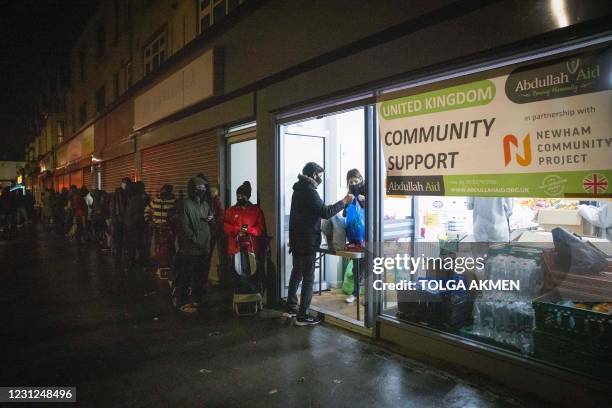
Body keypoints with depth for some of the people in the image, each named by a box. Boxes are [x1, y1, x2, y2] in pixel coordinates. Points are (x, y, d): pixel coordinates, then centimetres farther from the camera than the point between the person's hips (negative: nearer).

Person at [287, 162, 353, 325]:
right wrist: (344, 201, -12)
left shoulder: (299, 189, 15)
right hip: (308, 241, -10)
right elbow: (325, 212, -20)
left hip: (297, 240, 10)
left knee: (296, 274, 17)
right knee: (308, 278, -3)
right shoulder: (309, 190, -16)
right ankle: (302, 316, 1)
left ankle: (291, 308, 26)